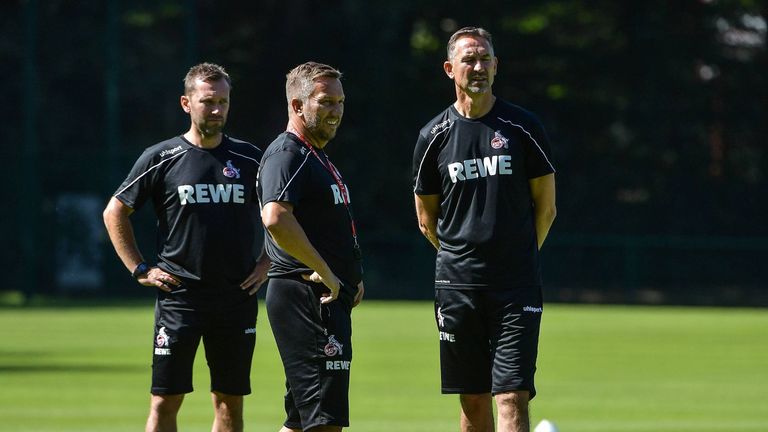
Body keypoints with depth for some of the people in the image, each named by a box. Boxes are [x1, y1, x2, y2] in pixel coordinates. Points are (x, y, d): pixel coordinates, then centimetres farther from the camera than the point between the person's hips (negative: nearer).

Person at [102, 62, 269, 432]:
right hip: (179, 296, -2)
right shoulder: (160, 159, 0)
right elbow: (115, 213, 7)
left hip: (237, 298, 2)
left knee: (230, 400, 4)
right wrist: (140, 270, 1)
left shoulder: (249, 159, 6)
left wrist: (266, 264, 9)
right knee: (166, 400, -4)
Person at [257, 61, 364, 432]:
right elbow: (276, 219, -28)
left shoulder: (317, 157, 22)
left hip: (329, 299, 11)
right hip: (306, 299, -11)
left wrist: (351, 276, 17)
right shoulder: (287, 154, -11)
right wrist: (325, 273, -22)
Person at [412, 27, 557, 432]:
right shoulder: (434, 136, 5)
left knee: (513, 397, -10)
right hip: (457, 286, 2)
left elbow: (546, 205, 8)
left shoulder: (522, 127, 1)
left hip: (516, 288, -2)